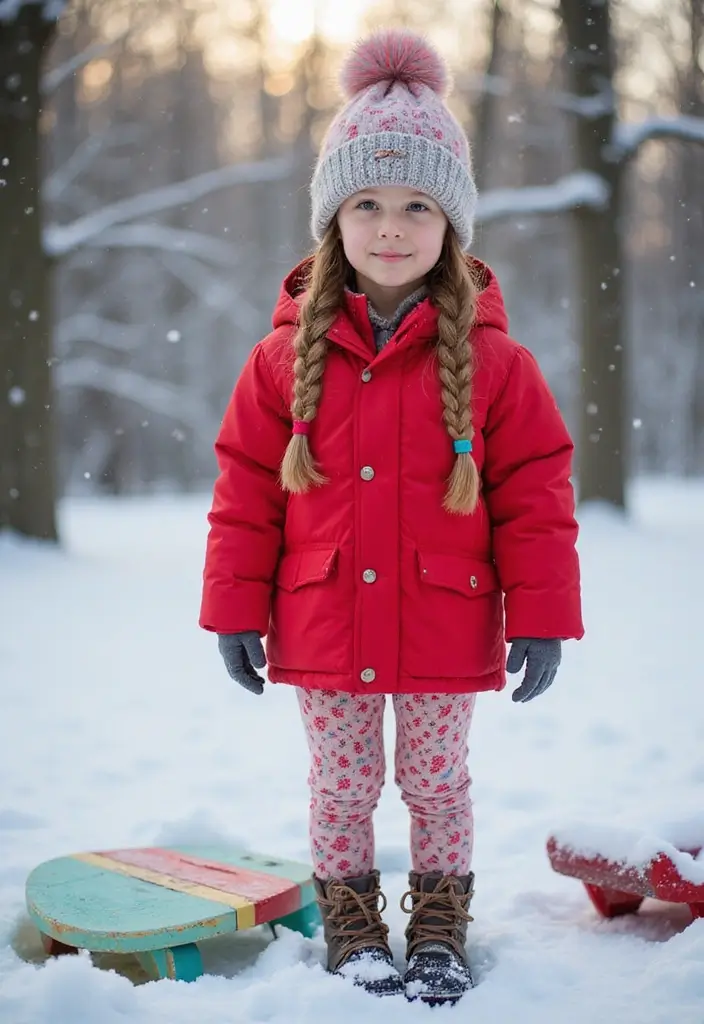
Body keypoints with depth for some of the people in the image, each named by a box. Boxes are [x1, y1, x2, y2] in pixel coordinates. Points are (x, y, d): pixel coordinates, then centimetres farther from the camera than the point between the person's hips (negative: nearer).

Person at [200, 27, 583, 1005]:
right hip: (324, 630, 1)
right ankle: (351, 924, 30)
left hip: (445, 630, -1)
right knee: (342, 781, 12)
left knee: (438, 778, 13)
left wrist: (540, 617, -5)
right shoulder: (287, 357, -3)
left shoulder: (491, 361, -6)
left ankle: (440, 928, 30)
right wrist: (237, 609, 0)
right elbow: (244, 491, 2)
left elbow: (535, 495, -3)